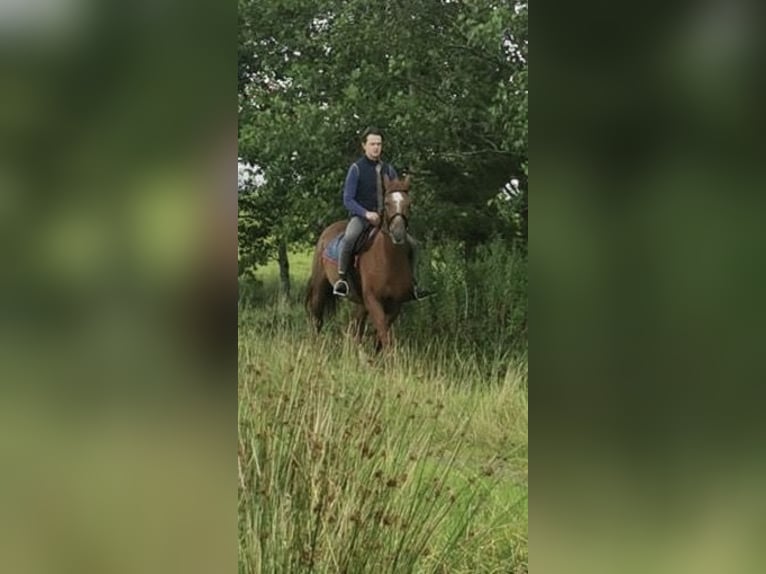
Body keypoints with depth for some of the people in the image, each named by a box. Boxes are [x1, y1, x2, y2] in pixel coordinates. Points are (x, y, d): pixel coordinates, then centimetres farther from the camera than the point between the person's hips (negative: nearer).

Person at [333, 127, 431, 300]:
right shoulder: (357, 168, -4)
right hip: (360, 216, -5)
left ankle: (412, 283, 10)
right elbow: (347, 199, -9)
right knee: (349, 238, -37)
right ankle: (341, 278, -24)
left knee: (412, 244, -4)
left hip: (384, 218, 5)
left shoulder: (388, 169, 10)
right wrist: (366, 213, -23)